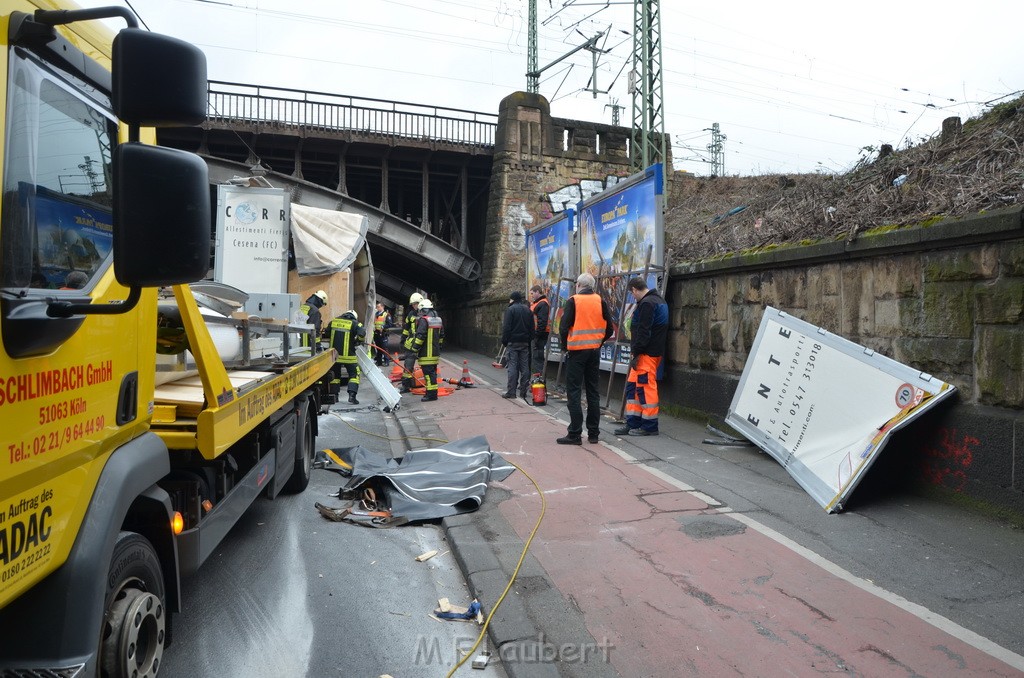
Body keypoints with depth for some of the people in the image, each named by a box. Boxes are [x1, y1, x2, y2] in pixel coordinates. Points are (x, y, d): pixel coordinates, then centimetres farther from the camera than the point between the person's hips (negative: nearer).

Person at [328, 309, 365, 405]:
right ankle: (352, 395, -5)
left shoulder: (333, 321, 7)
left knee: (335, 374, 20)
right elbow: (361, 334, -21)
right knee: (354, 374, 8)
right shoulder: (355, 324, -6)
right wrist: (357, 341, -1)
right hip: (348, 356, -4)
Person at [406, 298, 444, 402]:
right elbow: (441, 335, 21)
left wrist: (415, 349, -13)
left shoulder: (423, 320, -14)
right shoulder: (438, 319, 14)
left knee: (428, 373, -7)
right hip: (435, 352, 9)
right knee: (432, 372, 15)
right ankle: (433, 392, 21)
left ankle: (431, 394, -7)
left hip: (426, 353, -9)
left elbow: (420, 336, -19)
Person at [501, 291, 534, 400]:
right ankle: (523, 392, 8)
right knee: (524, 367, 6)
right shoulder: (528, 310, 12)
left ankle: (511, 391, -6)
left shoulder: (510, 310, -7)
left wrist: (504, 341, -5)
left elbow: (506, 328, -11)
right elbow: (532, 328, 12)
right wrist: (529, 339, 15)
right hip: (525, 343, 5)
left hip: (513, 342, -5)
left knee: (512, 366, -4)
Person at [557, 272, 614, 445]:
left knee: (574, 392, -1)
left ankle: (575, 434, -2)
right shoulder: (600, 301, 4)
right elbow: (609, 329, 5)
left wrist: (564, 346, 4)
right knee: (593, 391, 11)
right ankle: (593, 433, 15)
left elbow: (564, 327, -11)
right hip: (595, 351, 5)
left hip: (577, 351, -5)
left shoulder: (573, 301, -8)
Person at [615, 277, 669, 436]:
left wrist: (636, 353, -17)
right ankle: (633, 423, 17)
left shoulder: (647, 303, -14)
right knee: (633, 386, 13)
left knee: (646, 387, -4)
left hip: (647, 354, -11)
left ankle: (649, 426, 3)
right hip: (655, 350, 11)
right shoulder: (658, 300, 19)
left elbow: (643, 332, -20)